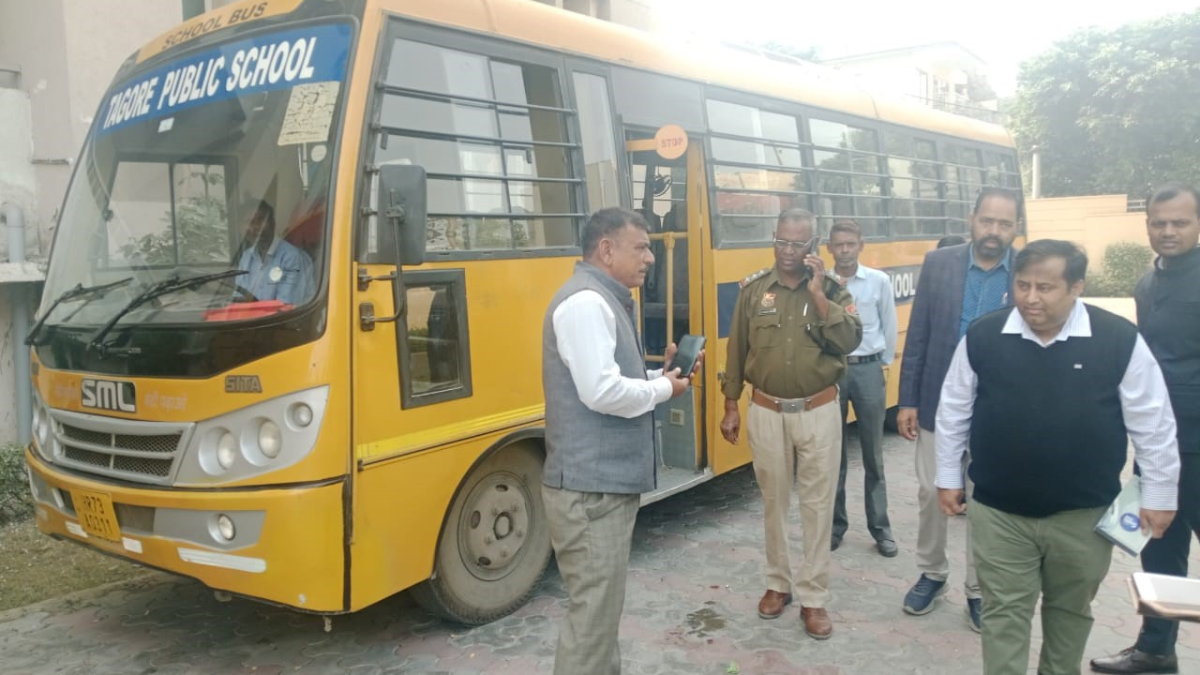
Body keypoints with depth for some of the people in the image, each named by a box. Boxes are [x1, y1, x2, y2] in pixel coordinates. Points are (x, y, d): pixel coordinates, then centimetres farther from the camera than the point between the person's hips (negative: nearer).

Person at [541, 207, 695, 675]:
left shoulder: (604, 301, 16)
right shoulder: (585, 303, -17)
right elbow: (602, 392, -26)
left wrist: (658, 377, 2)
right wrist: (664, 388, -11)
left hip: (607, 482, 10)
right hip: (590, 490, -10)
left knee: (602, 605, 19)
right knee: (592, 611, -2)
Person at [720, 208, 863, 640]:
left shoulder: (832, 289, -2)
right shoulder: (752, 290, 0)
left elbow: (850, 341, -16)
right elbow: (737, 351, 4)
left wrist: (818, 294, -21)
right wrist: (731, 407, 4)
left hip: (818, 413, -1)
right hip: (766, 412, 1)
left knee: (817, 505, 5)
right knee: (773, 502, 13)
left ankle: (814, 597, 16)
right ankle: (778, 583, 30)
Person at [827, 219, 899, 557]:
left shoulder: (879, 281, -2)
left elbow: (889, 326, 6)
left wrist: (884, 363, 9)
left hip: (868, 370, 0)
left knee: (873, 453, 8)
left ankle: (880, 527, 19)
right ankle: (835, 524, 21)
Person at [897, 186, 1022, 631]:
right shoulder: (939, 264, -3)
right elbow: (917, 336, -1)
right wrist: (907, 401, -2)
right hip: (938, 403, 1)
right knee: (931, 493, 12)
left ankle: (979, 589, 28)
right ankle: (932, 573, 34)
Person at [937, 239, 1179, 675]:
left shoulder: (1120, 340, -12)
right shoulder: (981, 337, -8)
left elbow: (1153, 426, -3)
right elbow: (954, 413, 2)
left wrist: (1158, 496, 0)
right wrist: (948, 477, 6)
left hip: (1084, 514, 1)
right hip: (999, 512, 0)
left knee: (1071, 610, 20)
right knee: (1004, 613, 6)